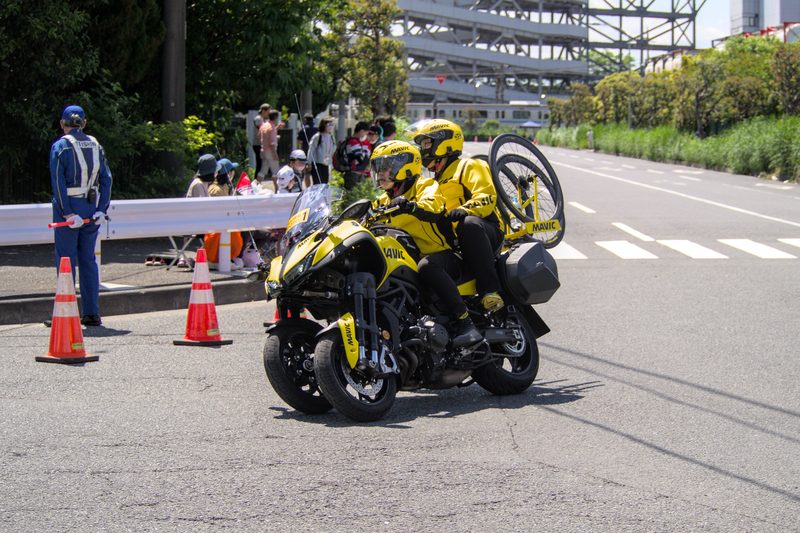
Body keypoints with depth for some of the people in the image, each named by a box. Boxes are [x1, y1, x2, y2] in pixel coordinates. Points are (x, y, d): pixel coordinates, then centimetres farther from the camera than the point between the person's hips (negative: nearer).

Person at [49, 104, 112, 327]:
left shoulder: (60, 146, -6)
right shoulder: (95, 145, 9)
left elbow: (58, 182, -13)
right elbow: (106, 178, 4)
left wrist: (68, 214, -14)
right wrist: (101, 209, 0)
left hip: (68, 208, -4)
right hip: (91, 208, 4)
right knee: (88, 260, 10)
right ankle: (92, 313, 11)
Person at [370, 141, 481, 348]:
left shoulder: (425, 186, -2)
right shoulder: (383, 202, 23)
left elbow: (432, 208, -24)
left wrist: (410, 206, -45)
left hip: (443, 255, -7)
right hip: (410, 260, 7)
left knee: (427, 266, -41)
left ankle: (464, 321, -42)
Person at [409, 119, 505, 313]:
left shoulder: (468, 166, 4)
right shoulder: (435, 183, 32)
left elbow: (487, 196, -12)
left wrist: (465, 210, -31)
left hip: (487, 231, -8)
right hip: (452, 243, 8)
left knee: (469, 224, -43)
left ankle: (490, 291, -51)